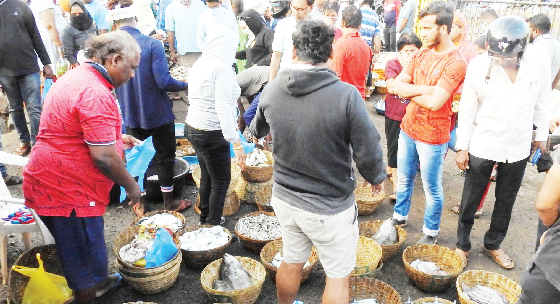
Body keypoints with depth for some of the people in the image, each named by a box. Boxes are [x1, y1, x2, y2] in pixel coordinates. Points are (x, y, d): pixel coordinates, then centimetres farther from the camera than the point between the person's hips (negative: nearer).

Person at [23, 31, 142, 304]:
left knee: (76, 249, 27)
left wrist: (116, 138, 18)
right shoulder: (96, 94, -25)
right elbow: (103, 158, -26)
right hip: (68, 191, -11)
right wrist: (131, 186, -11)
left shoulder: (75, 77, 9)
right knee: (84, 251, 6)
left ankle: (97, 282, 47)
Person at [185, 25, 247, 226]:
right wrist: (236, 143, -23)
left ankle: (205, 218, 34)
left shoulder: (198, 65, 8)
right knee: (221, 181, 6)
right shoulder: (223, 68, -17)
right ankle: (213, 224, 16)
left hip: (192, 127, 9)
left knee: (207, 177, 21)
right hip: (211, 134, -9)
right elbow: (223, 108, -23)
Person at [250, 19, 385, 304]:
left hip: (285, 199, 5)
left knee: (291, 262, 27)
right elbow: (368, 153, -17)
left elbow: (257, 130, 11)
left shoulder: (271, 90, -8)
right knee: (338, 277, 16)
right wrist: (377, 178, 5)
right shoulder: (346, 95, -23)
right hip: (329, 209, -5)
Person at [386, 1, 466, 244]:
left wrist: (408, 91, -12)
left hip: (432, 137, -6)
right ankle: (400, 216, 42)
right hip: (408, 128, 6)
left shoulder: (455, 63, -18)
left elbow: (434, 103, -27)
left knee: (432, 188, 11)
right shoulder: (422, 54, 3)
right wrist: (426, 89, -19)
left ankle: (431, 231, 30)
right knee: (404, 178, 21)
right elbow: (394, 85, -6)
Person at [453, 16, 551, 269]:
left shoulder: (539, 60, -11)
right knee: (470, 200, 8)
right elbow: (467, 109, -8)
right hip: (482, 146, -2)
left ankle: (493, 244, 38)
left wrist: (541, 136, 8)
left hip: (518, 147, 2)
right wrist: (462, 147, -5)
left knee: (506, 201, 17)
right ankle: (462, 244, 29)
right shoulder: (478, 65, -16)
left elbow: (542, 101, 3)